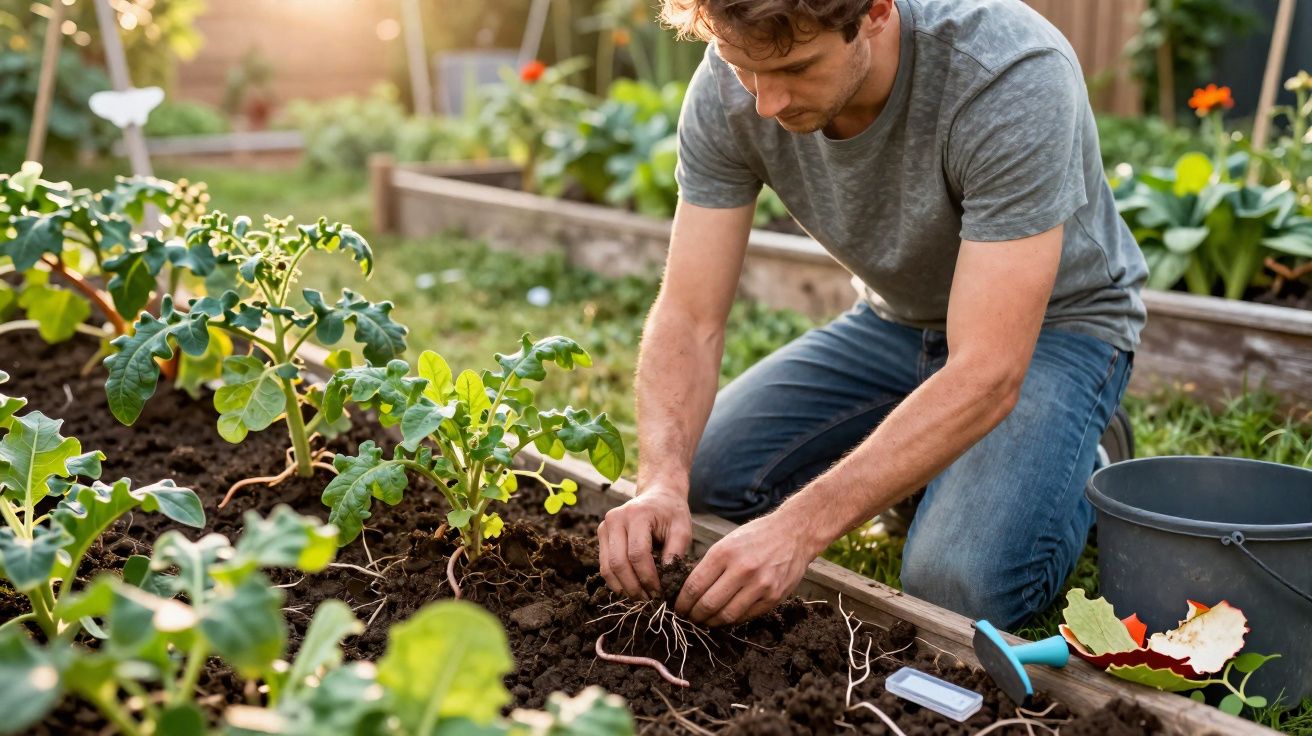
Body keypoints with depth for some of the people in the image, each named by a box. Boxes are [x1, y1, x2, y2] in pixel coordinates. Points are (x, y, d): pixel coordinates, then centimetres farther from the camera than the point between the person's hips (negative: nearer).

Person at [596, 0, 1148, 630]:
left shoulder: (1015, 75, -35)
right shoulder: (728, 88, -20)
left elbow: (988, 376, -38)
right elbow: (688, 319, -19)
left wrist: (800, 527, -44)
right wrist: (661, 482, -37)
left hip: (1054, 323, -4)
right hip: (897, 317, 5)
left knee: (958, 586, -26)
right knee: (701, 475, -11)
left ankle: (1075, 470, 7)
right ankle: (920, 464, 14)